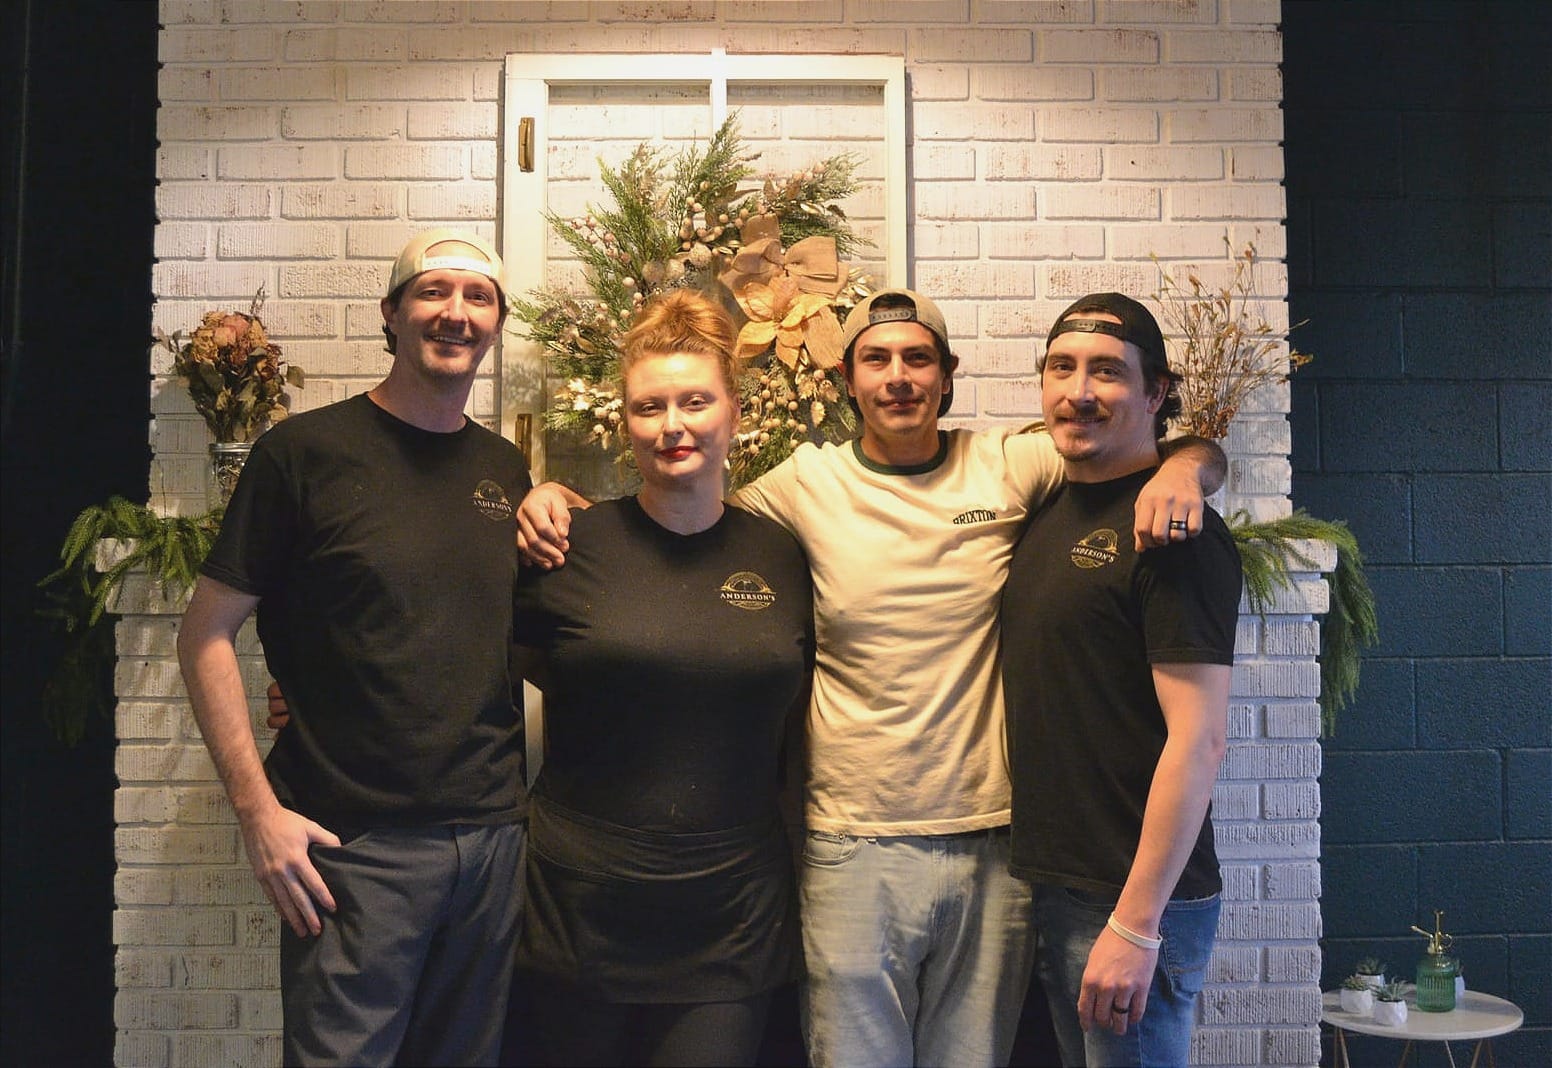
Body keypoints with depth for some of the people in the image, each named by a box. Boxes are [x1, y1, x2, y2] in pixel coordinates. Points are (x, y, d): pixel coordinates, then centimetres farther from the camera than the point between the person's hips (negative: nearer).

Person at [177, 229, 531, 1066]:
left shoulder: (507, 470, 9)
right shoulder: (305, 452, -6)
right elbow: (205, 634, -6)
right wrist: (258, 809, -12)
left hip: (495, 837, 5)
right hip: (354, 845, -5)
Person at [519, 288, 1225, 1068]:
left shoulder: (1007, 467, 1)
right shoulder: (807, 484, 0)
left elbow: (1195, 451, 8)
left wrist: (1180, 471, -15)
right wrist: (558, 498, -3)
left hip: (993, 845, 2)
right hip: (854, 850, -1)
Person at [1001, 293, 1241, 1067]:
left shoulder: (1172, 528, -14)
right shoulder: (1046, 510, 9)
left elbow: (1198, 738, -19)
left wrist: (1136, 925, -20)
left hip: (1133, 900, -7)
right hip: (1051, 889, 7)